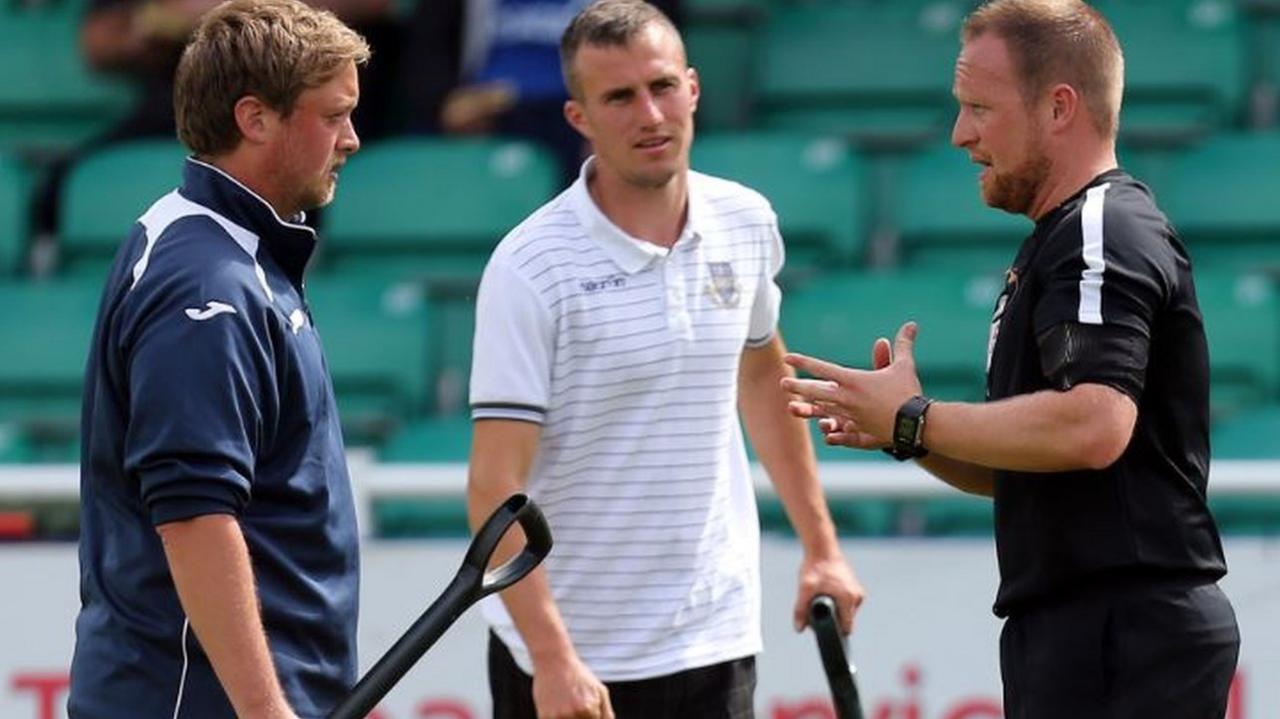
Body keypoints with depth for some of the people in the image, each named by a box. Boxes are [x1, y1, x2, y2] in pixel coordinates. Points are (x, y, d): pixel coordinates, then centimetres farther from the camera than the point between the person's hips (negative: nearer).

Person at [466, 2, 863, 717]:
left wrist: (820, 543, 22)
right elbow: (496, 487, -16)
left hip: (713, 647, 3)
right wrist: (553, 659, -24)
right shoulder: (531, 268, -13)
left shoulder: (747, 223, 4)